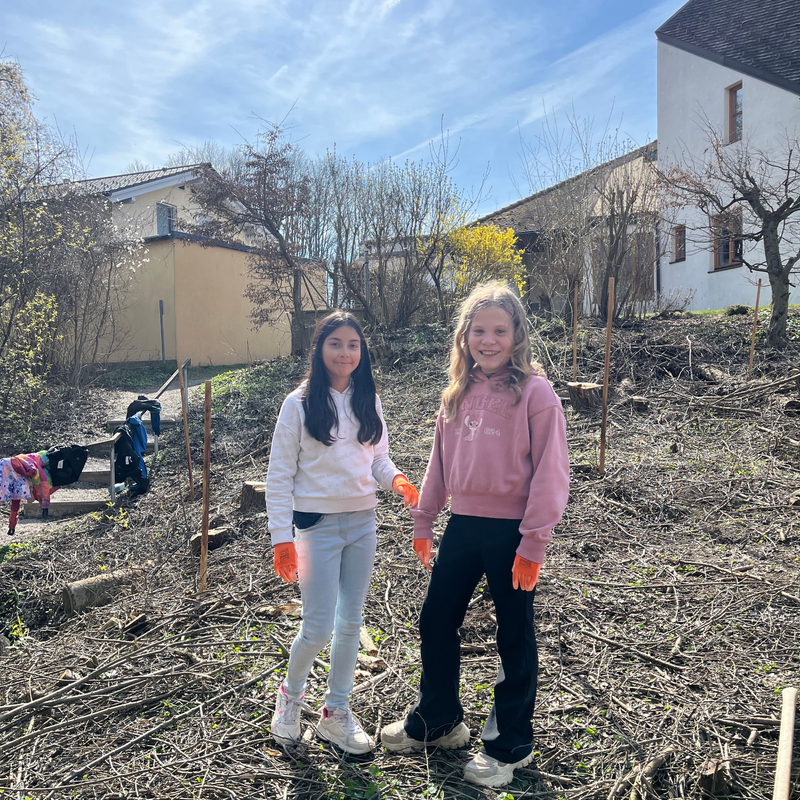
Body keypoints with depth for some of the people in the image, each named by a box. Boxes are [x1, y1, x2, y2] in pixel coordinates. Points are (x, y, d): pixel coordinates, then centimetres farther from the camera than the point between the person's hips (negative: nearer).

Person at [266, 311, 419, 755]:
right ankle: (290, 694, 30)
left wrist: (396, 479, -11)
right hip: (318, 526, -4)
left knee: (350, 622, 12)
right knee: (318, 628, -1)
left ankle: (336, 712, 30)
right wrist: (281, 537, -11)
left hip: (362, 523, 5)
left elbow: (379, 459, 11)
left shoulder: (368, 402, 5)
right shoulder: (299, 404, -8)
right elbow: (280, 475, -7)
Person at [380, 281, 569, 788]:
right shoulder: (459, 393, 7)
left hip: (511, 532, -6)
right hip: (463, 526, 6)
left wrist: (533, 543, -16)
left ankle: (511, 745, 31)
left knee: (515, 636, 11)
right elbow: (441, 462, 13)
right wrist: (424, 520, 13)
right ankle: (438, 720, 39)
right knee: (435, 622, 15)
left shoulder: (535, 393, -11)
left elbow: (551, 473, -14)